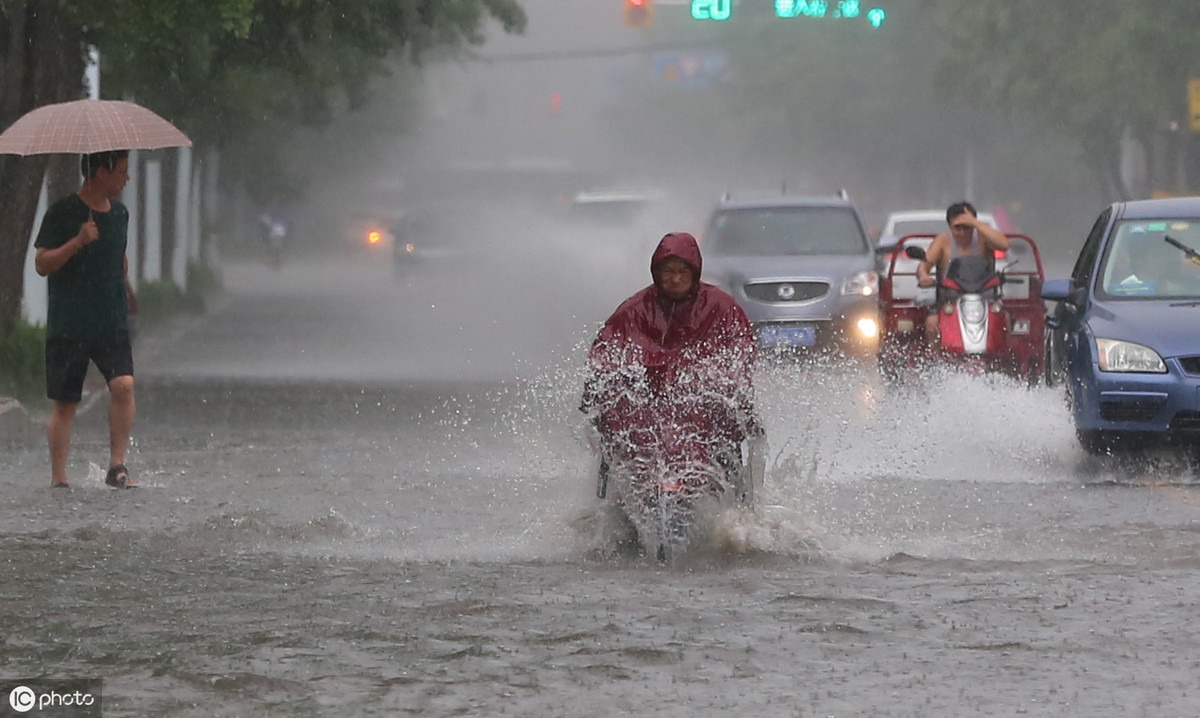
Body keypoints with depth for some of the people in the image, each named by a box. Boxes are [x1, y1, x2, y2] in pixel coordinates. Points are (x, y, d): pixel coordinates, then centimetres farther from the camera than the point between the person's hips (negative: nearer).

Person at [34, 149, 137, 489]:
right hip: (68, 327, -4)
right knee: (65, 403, 1)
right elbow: (42, 264, -11)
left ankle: (117, 467, -11)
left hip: (112, 324, 4)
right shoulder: (62, 213, -7)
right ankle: (58, 478, 10)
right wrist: (78, 242, -23)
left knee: (124, 385, -17)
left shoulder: (119, 213, 11)